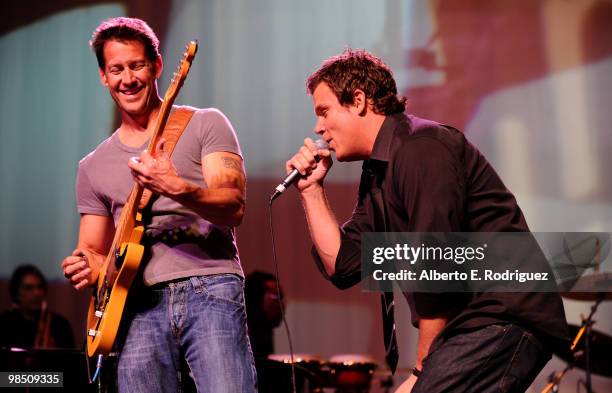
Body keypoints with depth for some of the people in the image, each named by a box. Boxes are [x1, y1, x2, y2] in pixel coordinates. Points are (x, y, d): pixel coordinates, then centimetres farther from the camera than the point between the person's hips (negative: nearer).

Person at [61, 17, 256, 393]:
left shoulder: (205, 125, 8)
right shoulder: (93, 167, 20)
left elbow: (234, 207, -5)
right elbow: (94, 251, 24)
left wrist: (176, 187, -23)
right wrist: (85, 268, -1)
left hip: (209, 290, -4)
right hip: (140, 305, 4)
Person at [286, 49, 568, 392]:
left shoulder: (420, 147, -12)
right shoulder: (377, 175, 18)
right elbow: (343, 266, 15)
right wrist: (312, 192, 13)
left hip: (505, 320, -10)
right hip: (472, 327, 10)